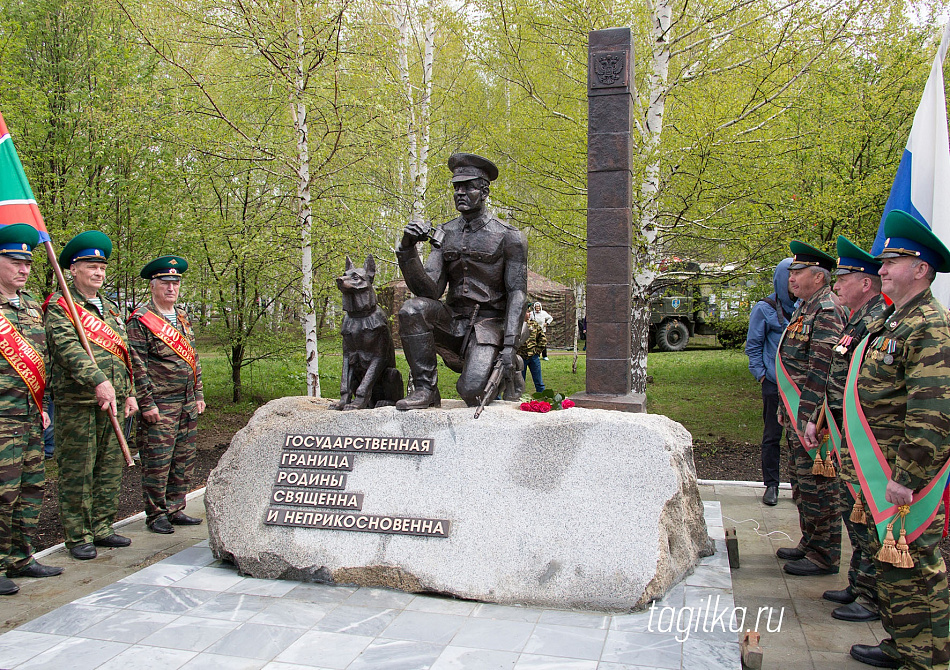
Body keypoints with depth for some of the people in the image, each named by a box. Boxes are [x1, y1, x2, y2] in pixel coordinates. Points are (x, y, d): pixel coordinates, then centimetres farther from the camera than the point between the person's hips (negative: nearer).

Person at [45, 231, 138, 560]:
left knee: (109, 466, 11)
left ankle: (102, 527, 22)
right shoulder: (59, 306, -4)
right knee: (77, 471, -1)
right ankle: (78, 536, 9)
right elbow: (67, 348, -19)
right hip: (76, 403, -7)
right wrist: (99, 382, -31)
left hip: (112, 400, 7)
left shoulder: (109, 307, 19)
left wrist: (129, 393, 15)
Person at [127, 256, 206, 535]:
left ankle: (175, 509, 22)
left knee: (184, 460, 11)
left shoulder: (183, 317, 15)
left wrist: (199, 395, 16)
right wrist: (147, 404, -15)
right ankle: (156, 515, 10)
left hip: (187, 405, 7)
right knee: (157, 462, -1)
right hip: (160, 406, -7)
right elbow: (136, 366, -12)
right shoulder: (140, 320, -7)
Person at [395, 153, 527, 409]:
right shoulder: (445, 234, 6)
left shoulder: (509, 237, -5)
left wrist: (510, 344, -18)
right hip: (453, 319, 4)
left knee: (470, 390, -25)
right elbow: (430, 290, -4)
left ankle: (505, 371, 12)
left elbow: (517, 292, -8)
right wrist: (407, 251, -21)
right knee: (412, 309, -27)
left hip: (488, 323, -4)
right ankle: (426, 390, -16)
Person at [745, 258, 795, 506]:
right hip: (775, 384, -3)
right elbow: (753, 346, 1)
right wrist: (762, 374, -7)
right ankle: (771, 485, 13)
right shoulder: (765, 309, -1)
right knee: (772, 436, 4)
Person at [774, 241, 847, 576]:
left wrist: (809, 417, -22)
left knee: (817, 484, -2)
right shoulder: (805, 309, 17)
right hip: (797, 415, 10)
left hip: (812, 414, -10)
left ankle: (824, 555, 9)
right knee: (801, 479, 18)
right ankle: (810, 543, 30)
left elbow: (822, 371, -21)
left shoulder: (827, 312, -16)